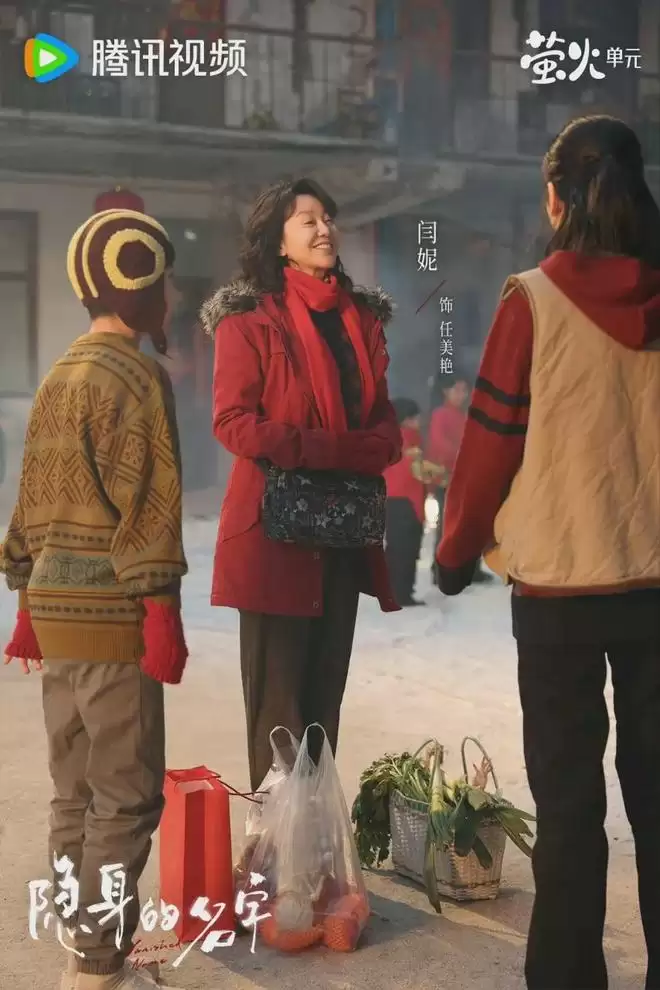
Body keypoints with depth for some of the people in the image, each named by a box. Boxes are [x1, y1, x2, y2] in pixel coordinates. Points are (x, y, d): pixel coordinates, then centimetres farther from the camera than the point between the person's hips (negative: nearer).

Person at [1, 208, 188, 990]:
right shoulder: (136, 375, -10)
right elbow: (145, 503, -17)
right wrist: (162, 612, -16)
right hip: (110, 612, -9)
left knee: (74, 795, 15)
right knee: (126, 796, -1)